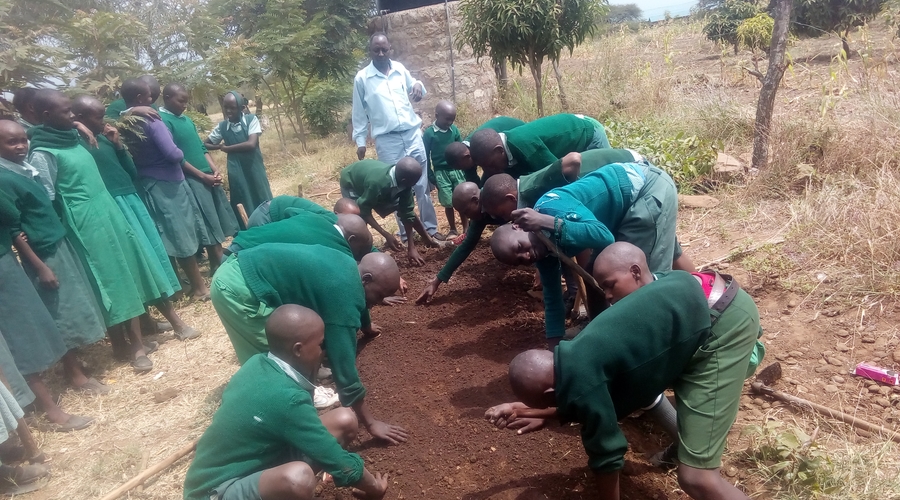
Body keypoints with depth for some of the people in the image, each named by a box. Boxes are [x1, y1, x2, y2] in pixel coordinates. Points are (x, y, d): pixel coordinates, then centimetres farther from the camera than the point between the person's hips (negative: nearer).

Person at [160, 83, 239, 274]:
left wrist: (214, 170, 1)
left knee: (220, 221, 12)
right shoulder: (163, 121, -11)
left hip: (208, 176, 8)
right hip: (192, 179, -8)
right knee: (210, 226, -3)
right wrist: (202, 176, -15)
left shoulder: (186, 119, 14)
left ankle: (221, 262, 22)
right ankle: (217, 266, 8)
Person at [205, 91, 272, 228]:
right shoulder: (222, 126, 0)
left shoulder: (251, 119, -9)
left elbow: (251, 144, -21)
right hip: (236, 172, 2)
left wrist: (226, 148, -11)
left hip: (254, 169, -2)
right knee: (242, 208, 8)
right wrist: (219, 147, -8)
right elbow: (205, 144, 11)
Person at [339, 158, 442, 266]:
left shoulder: (402, 182, -27)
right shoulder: (376, 183, -46)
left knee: (403, 207, 0)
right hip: (351, 182, -5)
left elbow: (407, 212, -20)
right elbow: (365, 212, -33)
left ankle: (426, 238, 15)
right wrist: (387, 235, -36)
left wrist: (411, 247, -19)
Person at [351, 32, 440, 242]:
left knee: (422, 184, 6)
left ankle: (430, 228, 16)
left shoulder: (400, 69, 7)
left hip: (412, 133, 3)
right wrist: (360, 141, 0)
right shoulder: (362, 78, -1)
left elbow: (414, 91, 22)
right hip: (387, 140, -3)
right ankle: (406, 234, 15)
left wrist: (418, 85, -2)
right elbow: (359, 113, 3)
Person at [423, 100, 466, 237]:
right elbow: (426, 156, -3)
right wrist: (430, 176, -3)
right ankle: (452, 230, 18)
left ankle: (466, 228, 19)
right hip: (441, 172, -2)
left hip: (457, 170, 3)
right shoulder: (429, 133, -8)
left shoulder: (454, 130, 0)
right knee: (448, 203, 3)